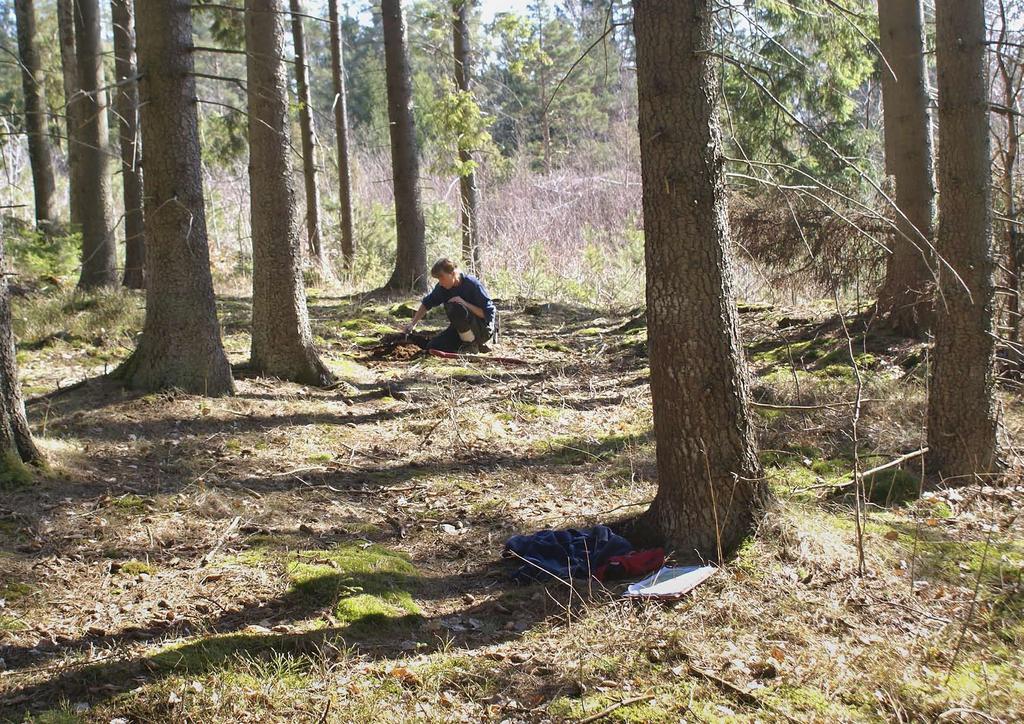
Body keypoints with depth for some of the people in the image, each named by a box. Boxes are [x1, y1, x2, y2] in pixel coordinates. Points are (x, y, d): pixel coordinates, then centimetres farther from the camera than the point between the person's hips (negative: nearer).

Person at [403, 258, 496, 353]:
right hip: (460, 329, 7)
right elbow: (426, 304, 13)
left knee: (455, 308, -32)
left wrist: (464, 303, -28)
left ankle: (472, 345, -14)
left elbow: (488, 313, -23)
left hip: (483, 330, -7)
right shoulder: (443, 287, -3)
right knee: (433, 348, -7)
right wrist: (412, 323, 8)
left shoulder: (472, 284, -21)